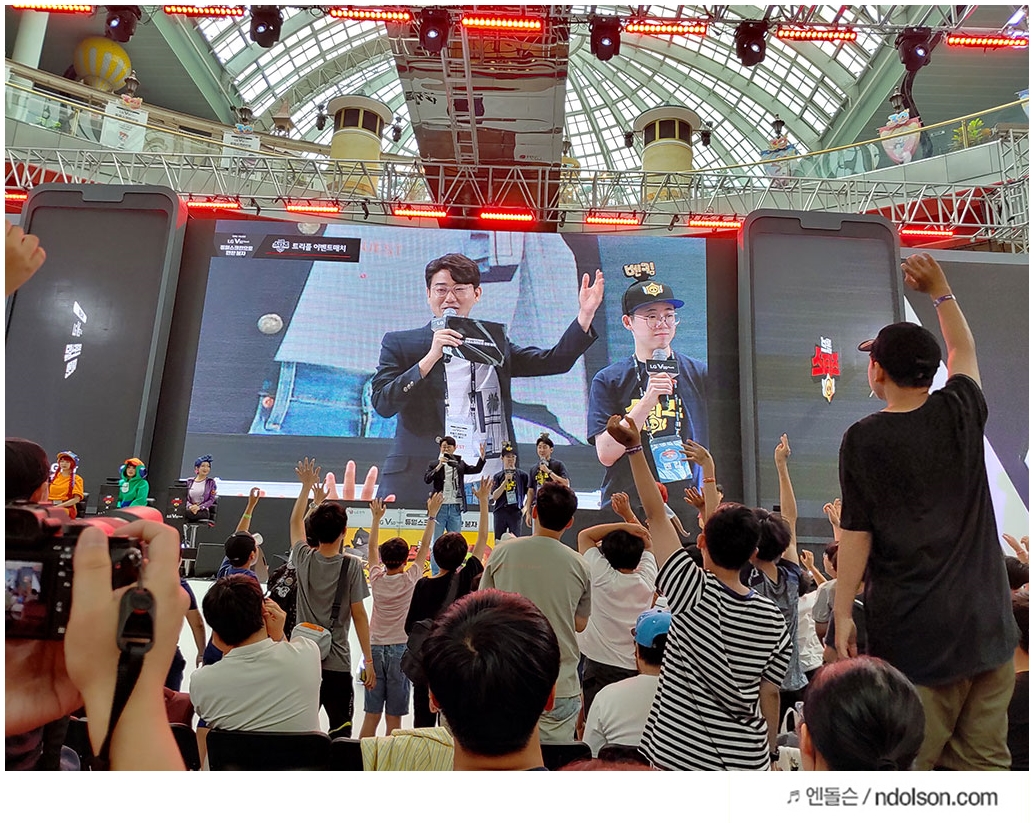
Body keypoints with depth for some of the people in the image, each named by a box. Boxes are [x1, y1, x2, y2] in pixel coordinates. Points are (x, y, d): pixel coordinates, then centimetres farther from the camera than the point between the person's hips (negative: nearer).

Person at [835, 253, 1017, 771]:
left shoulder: (863, 440, -10)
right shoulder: (961, 412, 0)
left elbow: (856, 534, -8)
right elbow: (963, 351, 22)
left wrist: (842, 613, 0)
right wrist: (939, 290, 32)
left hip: (912, 629, -4)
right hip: (987, 622, 5)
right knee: (983, 760, 14)